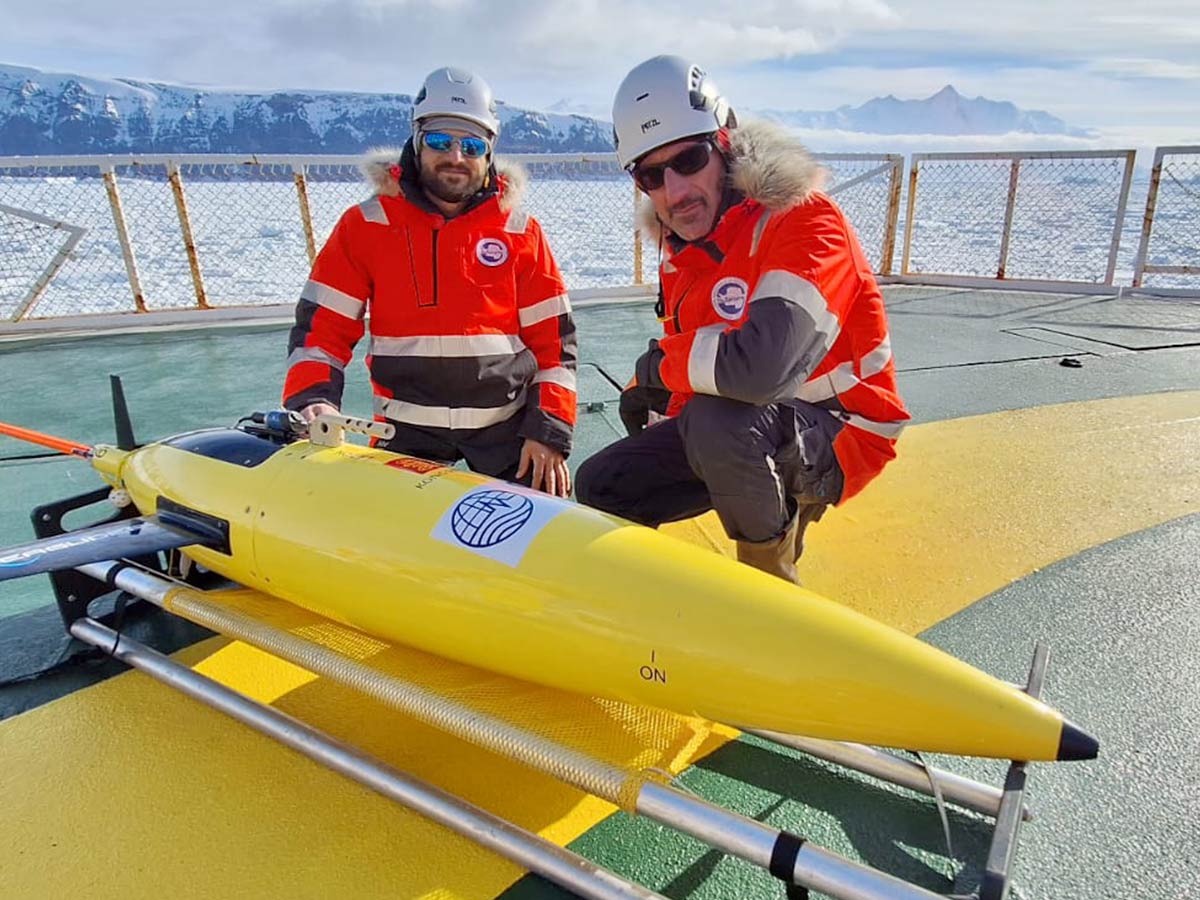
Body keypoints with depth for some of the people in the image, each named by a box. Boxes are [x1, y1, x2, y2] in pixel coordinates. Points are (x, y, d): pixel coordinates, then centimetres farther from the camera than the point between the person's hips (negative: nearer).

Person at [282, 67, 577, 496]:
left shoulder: (521, 231, 2)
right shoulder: (365, 224, 1)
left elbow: (554, 339, 2)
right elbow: (321, 324, 2)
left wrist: (550, 432, -7)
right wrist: (311, 399, -16)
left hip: (506, 425, 0)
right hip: (406, 428, 0)